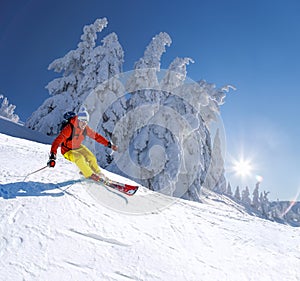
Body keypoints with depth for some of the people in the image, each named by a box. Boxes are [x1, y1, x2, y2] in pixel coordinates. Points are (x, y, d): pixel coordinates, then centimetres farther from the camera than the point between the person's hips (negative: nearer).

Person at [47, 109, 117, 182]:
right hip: (68, 151, -5)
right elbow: (57, 141, -37)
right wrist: (52, 156, -49)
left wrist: (109, 144, -5)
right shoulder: (69, 128, -32)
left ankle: (98, 173, 14)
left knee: (91, 158, -9)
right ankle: (90, 175, -11)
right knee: (80, 158, -29)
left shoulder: (85, 129, -14)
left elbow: (96, 136, -3)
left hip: (78, 147, 5)